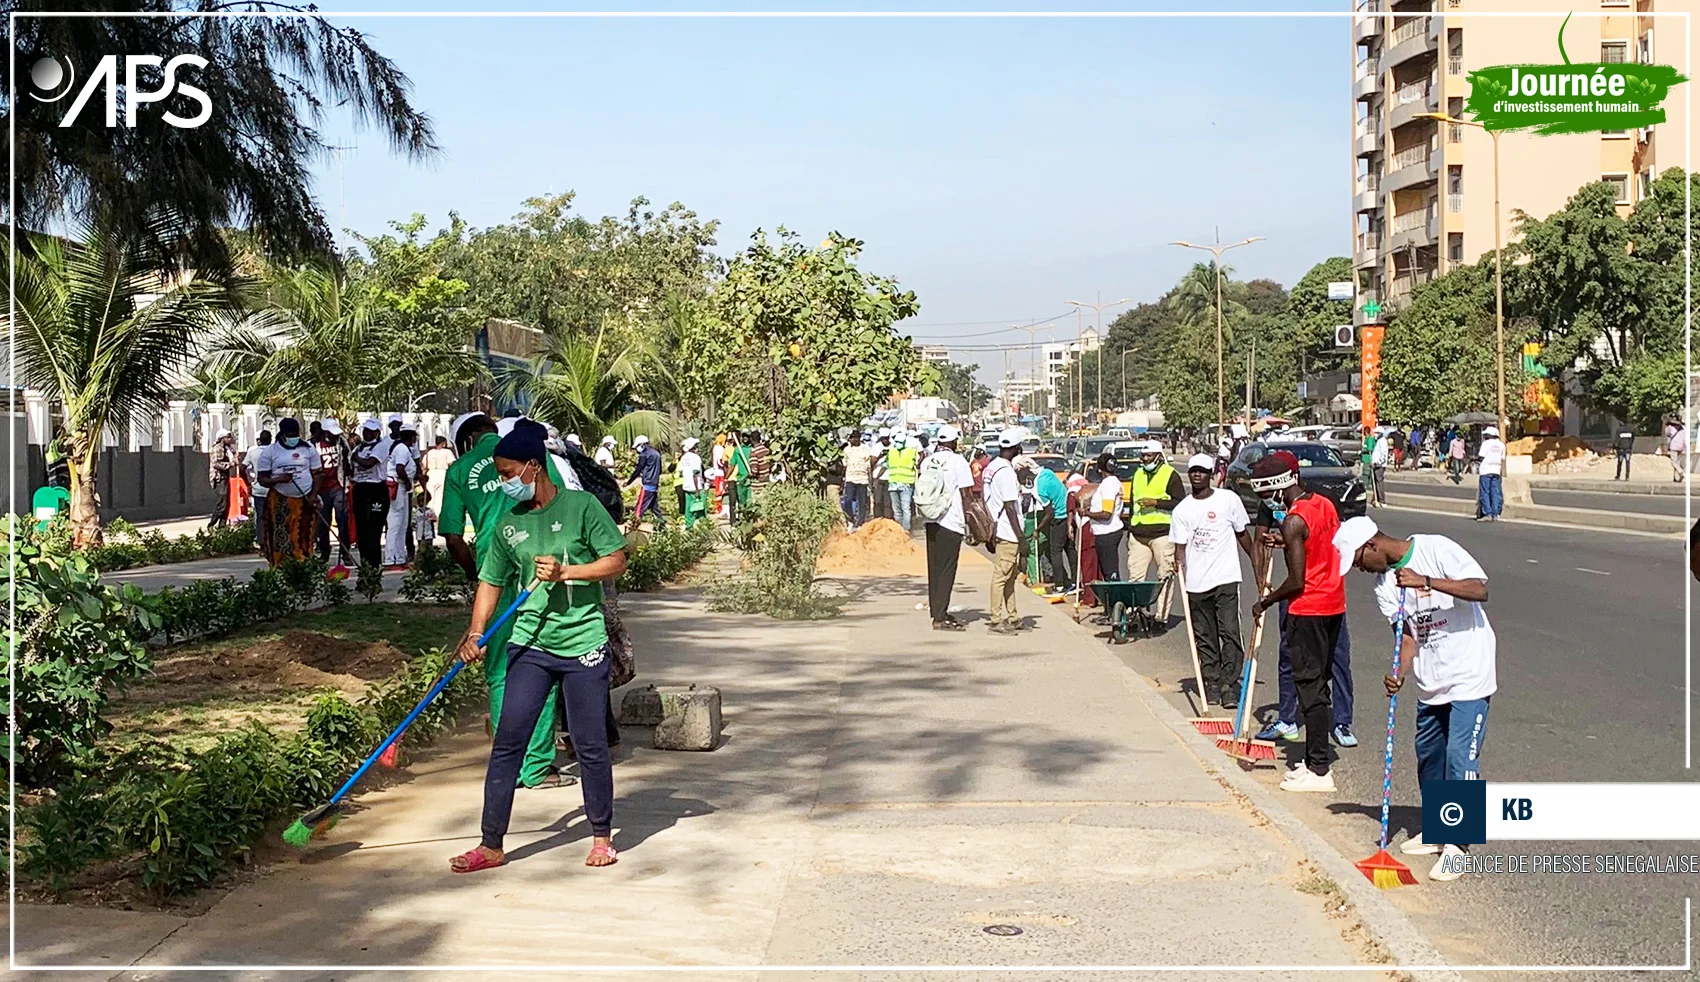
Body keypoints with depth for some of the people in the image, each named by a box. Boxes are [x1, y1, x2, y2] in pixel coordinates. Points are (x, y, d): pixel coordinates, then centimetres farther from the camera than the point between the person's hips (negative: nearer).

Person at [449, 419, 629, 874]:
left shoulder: (582, 506, -5)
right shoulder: (509, 524, 7)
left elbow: (617, 561, -6)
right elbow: (491, 581, 10)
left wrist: (565, 572, -17)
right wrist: (474, 634, -4)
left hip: (584, 644, -4)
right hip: (530, 647, 4)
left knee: (590, 746, 4)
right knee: (507, 743, 0)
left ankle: (602, 835, 21)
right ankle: (491, 844, 8)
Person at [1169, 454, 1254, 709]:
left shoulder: (1228, 499, 1)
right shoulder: (1181, 510, 6)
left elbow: (1242, 534, 10)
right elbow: (1180, 546, 4)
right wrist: (1179, 565, -14)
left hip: (1225, 579, -3)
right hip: (1196, 583, 3)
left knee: (1230, 633, -10)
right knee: (1205, 638, 9)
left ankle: (1230, 686, -9)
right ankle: (1211, 685, 17)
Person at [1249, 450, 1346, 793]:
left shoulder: (1293, 522, -19)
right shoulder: (1325, 504, 7)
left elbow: (1296, 581, -20)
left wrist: (1265, 601, -5)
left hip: (1308, 610, -9)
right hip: (1334, 604, 9)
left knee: (1309, 686, -4)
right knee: (1318, 683, 15)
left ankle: (1318, 771, -1)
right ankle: (1314, 759, 23)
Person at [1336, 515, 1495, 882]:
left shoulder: (1437, 549, -15)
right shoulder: (1384, 582, 4)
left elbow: (1479, 590, -25)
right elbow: (1407, 632, -1)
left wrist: (1426, 582, -33)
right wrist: (1399, 672, -18)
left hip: (1469, 675, -7)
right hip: (1431, 680, 7)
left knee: (1459, 758, -10)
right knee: (1428, 754, 15)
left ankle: (1455, 845, -4)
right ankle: (1435, 829, 32)